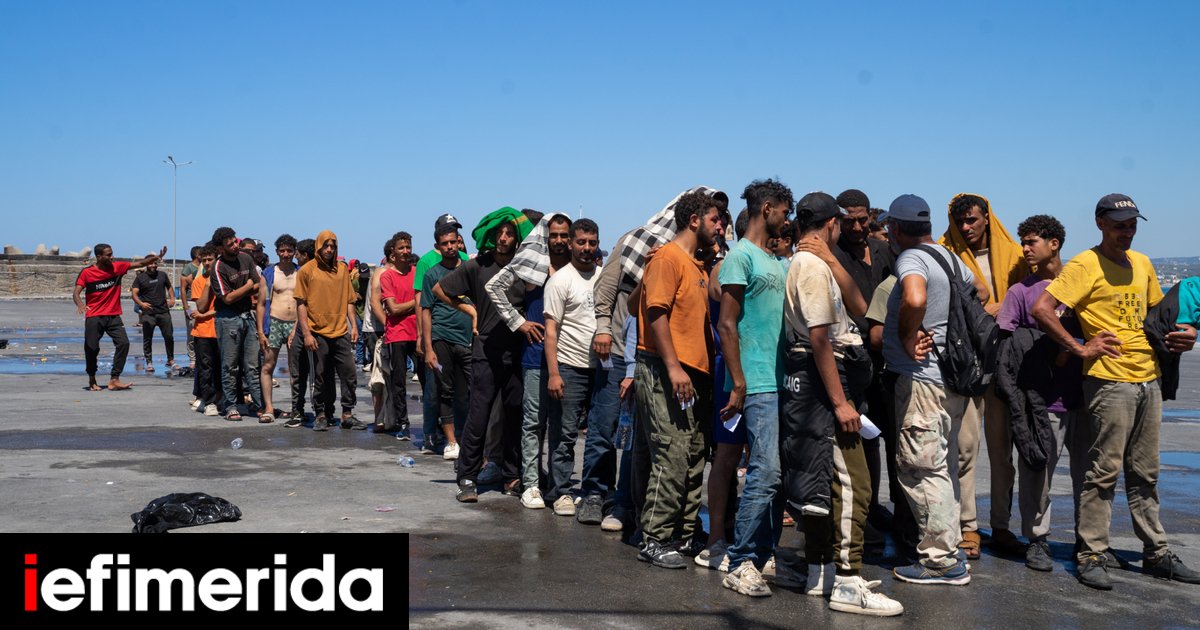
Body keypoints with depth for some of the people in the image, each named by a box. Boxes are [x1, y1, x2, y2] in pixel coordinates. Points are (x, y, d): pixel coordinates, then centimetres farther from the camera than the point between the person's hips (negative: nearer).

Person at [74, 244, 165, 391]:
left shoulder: (117, 267, 2)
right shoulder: (86, 273, -6)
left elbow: (140, 264, 5)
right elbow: (76, 293, -9)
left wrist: (157, 257, -8)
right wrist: (79, 304, -31)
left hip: (113, 317, 3)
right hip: (94, 317, -3)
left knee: (123, 343, -14)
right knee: (91, 348, -2)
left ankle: (114, 380, -12)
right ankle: (92, 380, 21)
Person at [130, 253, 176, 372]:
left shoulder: (163, 275, 11)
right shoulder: (140, 278, 1)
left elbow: (169, 287, 24)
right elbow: (134, 293, -6)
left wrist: (172, 298, 6)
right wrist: (141, 303, -25)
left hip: (164, 311, 2)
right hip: (148, 313, -2)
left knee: (169, 336, 3)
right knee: (147, 339, 1)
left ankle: (170, 360, 17)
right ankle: (149, 363, 8)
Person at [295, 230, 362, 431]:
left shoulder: (342, 269, 10)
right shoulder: (307, 270, -1)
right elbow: (301, 304, -3)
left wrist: (354, 325, 6)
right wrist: (306, 333, -9)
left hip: (341, 332, 3)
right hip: (318, 333, -3)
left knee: (349, 374, -1)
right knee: (322, 377, 4)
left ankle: (347, 414, 7)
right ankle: (321, 415, 15)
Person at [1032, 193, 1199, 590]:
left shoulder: (1142, 264, 15)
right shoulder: (1085, 266, -8)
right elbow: (1042, 309, -18)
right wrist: (1080, 348, -15)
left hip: (1148, 379, 7)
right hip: (1109, 381, -7)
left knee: (1144, 473, 14)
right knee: (1104, 472, -4)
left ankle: (1157, 554, 22)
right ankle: (1092, 557, 3)